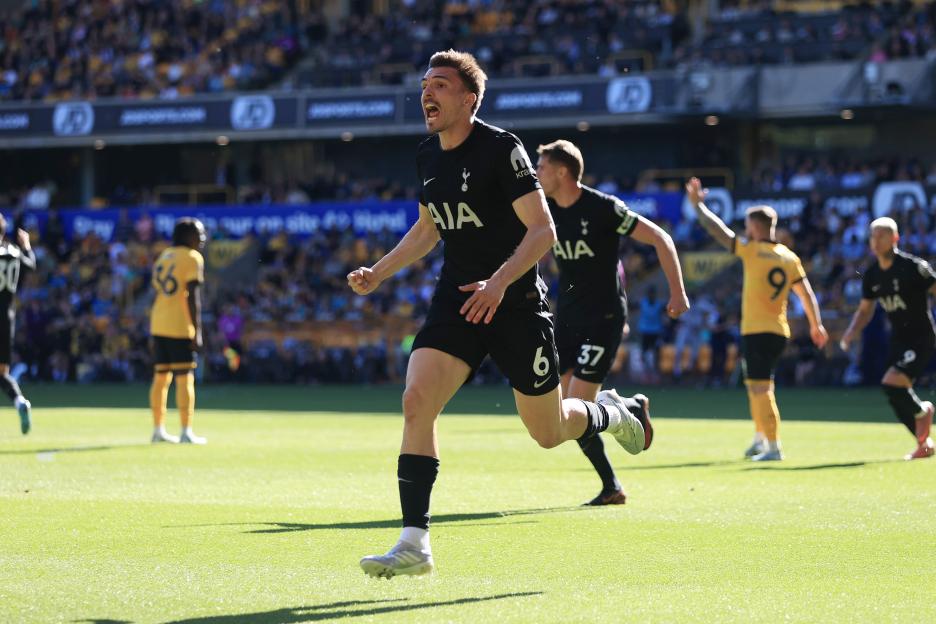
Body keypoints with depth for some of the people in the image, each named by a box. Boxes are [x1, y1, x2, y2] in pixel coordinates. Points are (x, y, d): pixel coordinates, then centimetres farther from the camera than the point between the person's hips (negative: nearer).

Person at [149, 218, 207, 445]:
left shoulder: (162, 257, 16)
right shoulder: (192, 258, -6)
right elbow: (192, 297, -15)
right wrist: (197, 331, -15)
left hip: (158, 324, 7)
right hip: (181, 327, -7)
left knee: (161, 377, 11)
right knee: (185, 378, -5)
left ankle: (158, 430, 13)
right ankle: (186, 432, -8)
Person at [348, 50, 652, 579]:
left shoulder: (501, 148, -14)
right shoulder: (427, 156, 7)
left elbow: (543, 230, -16)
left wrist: (500, 281, -29)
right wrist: (378, 273, 13)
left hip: (517, 304, -5)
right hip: (456, 300, 5)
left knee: (549, 433, 5)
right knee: (416, 401, -16)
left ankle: (620, 413, 40)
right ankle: (415, 543, -16)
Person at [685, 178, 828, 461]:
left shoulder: (753, 251, -8)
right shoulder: (790, 258, 8)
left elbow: (718, 231, -5)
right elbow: (806, 292, 7)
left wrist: (698, 205, 7)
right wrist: (816, 325, 13)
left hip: (755, 331, -7)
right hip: (780, 331, 7)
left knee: (761, 388, -9)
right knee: (755, 384, 23)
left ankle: (773, 447, -15)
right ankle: (760, 439, 31)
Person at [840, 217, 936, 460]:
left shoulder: (913, 267, -16)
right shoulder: (871, 275, 4)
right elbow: (865, 310, 15)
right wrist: (851, 333, -1)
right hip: (897, 339, 7)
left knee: (890, 384, -23)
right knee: (896, 399, 6)